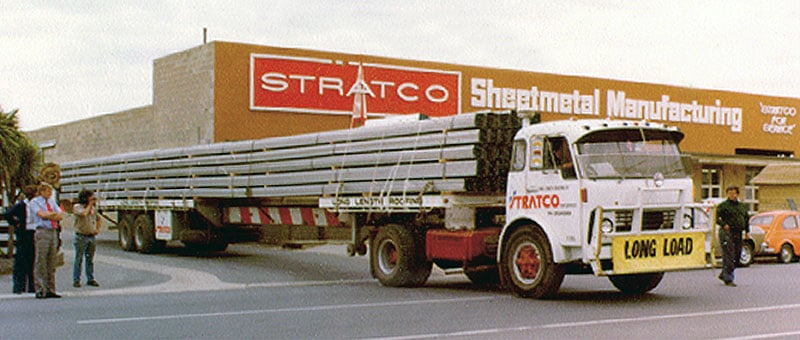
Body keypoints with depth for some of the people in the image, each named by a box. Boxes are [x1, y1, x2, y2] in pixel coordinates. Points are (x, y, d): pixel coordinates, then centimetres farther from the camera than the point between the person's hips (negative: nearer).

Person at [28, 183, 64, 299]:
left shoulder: (52, 202, 20)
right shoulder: (34, 202, 2)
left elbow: (60, 216, 10)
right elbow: (42, 215, -13)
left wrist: (48, 215, -5)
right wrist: (54, 214, -2)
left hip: (53, 232, 6)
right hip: (42, 232, -6)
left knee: (51, 262, 6)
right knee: (41, 263, -8)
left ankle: (50, 290, 8)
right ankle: (40, 291, -7)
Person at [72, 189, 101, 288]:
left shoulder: (92, 208, 15)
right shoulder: (77, 207, -3)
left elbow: (98, 218, 29)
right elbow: (83, 214, -24)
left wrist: (98, 229, 14)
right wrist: (89, 205, -8)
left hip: (92, 236, 6)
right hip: (81, 236, -6)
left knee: (90, 259, 8)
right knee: (79, 259, -3)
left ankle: (90, 279, 13)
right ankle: (76, 280, 1)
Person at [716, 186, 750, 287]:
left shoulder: (742, 206, 17)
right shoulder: (723, 205, -3)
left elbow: (746, 219, 27)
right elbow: (716, 217, -10)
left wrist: (747, 231, 20)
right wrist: (723, 224, -20)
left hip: (738, 233, 7)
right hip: (727, 233, -7)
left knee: (737, 256, 10)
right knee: (729, 256, -10)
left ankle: (723, 274, 23)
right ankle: (728, 279, -6)